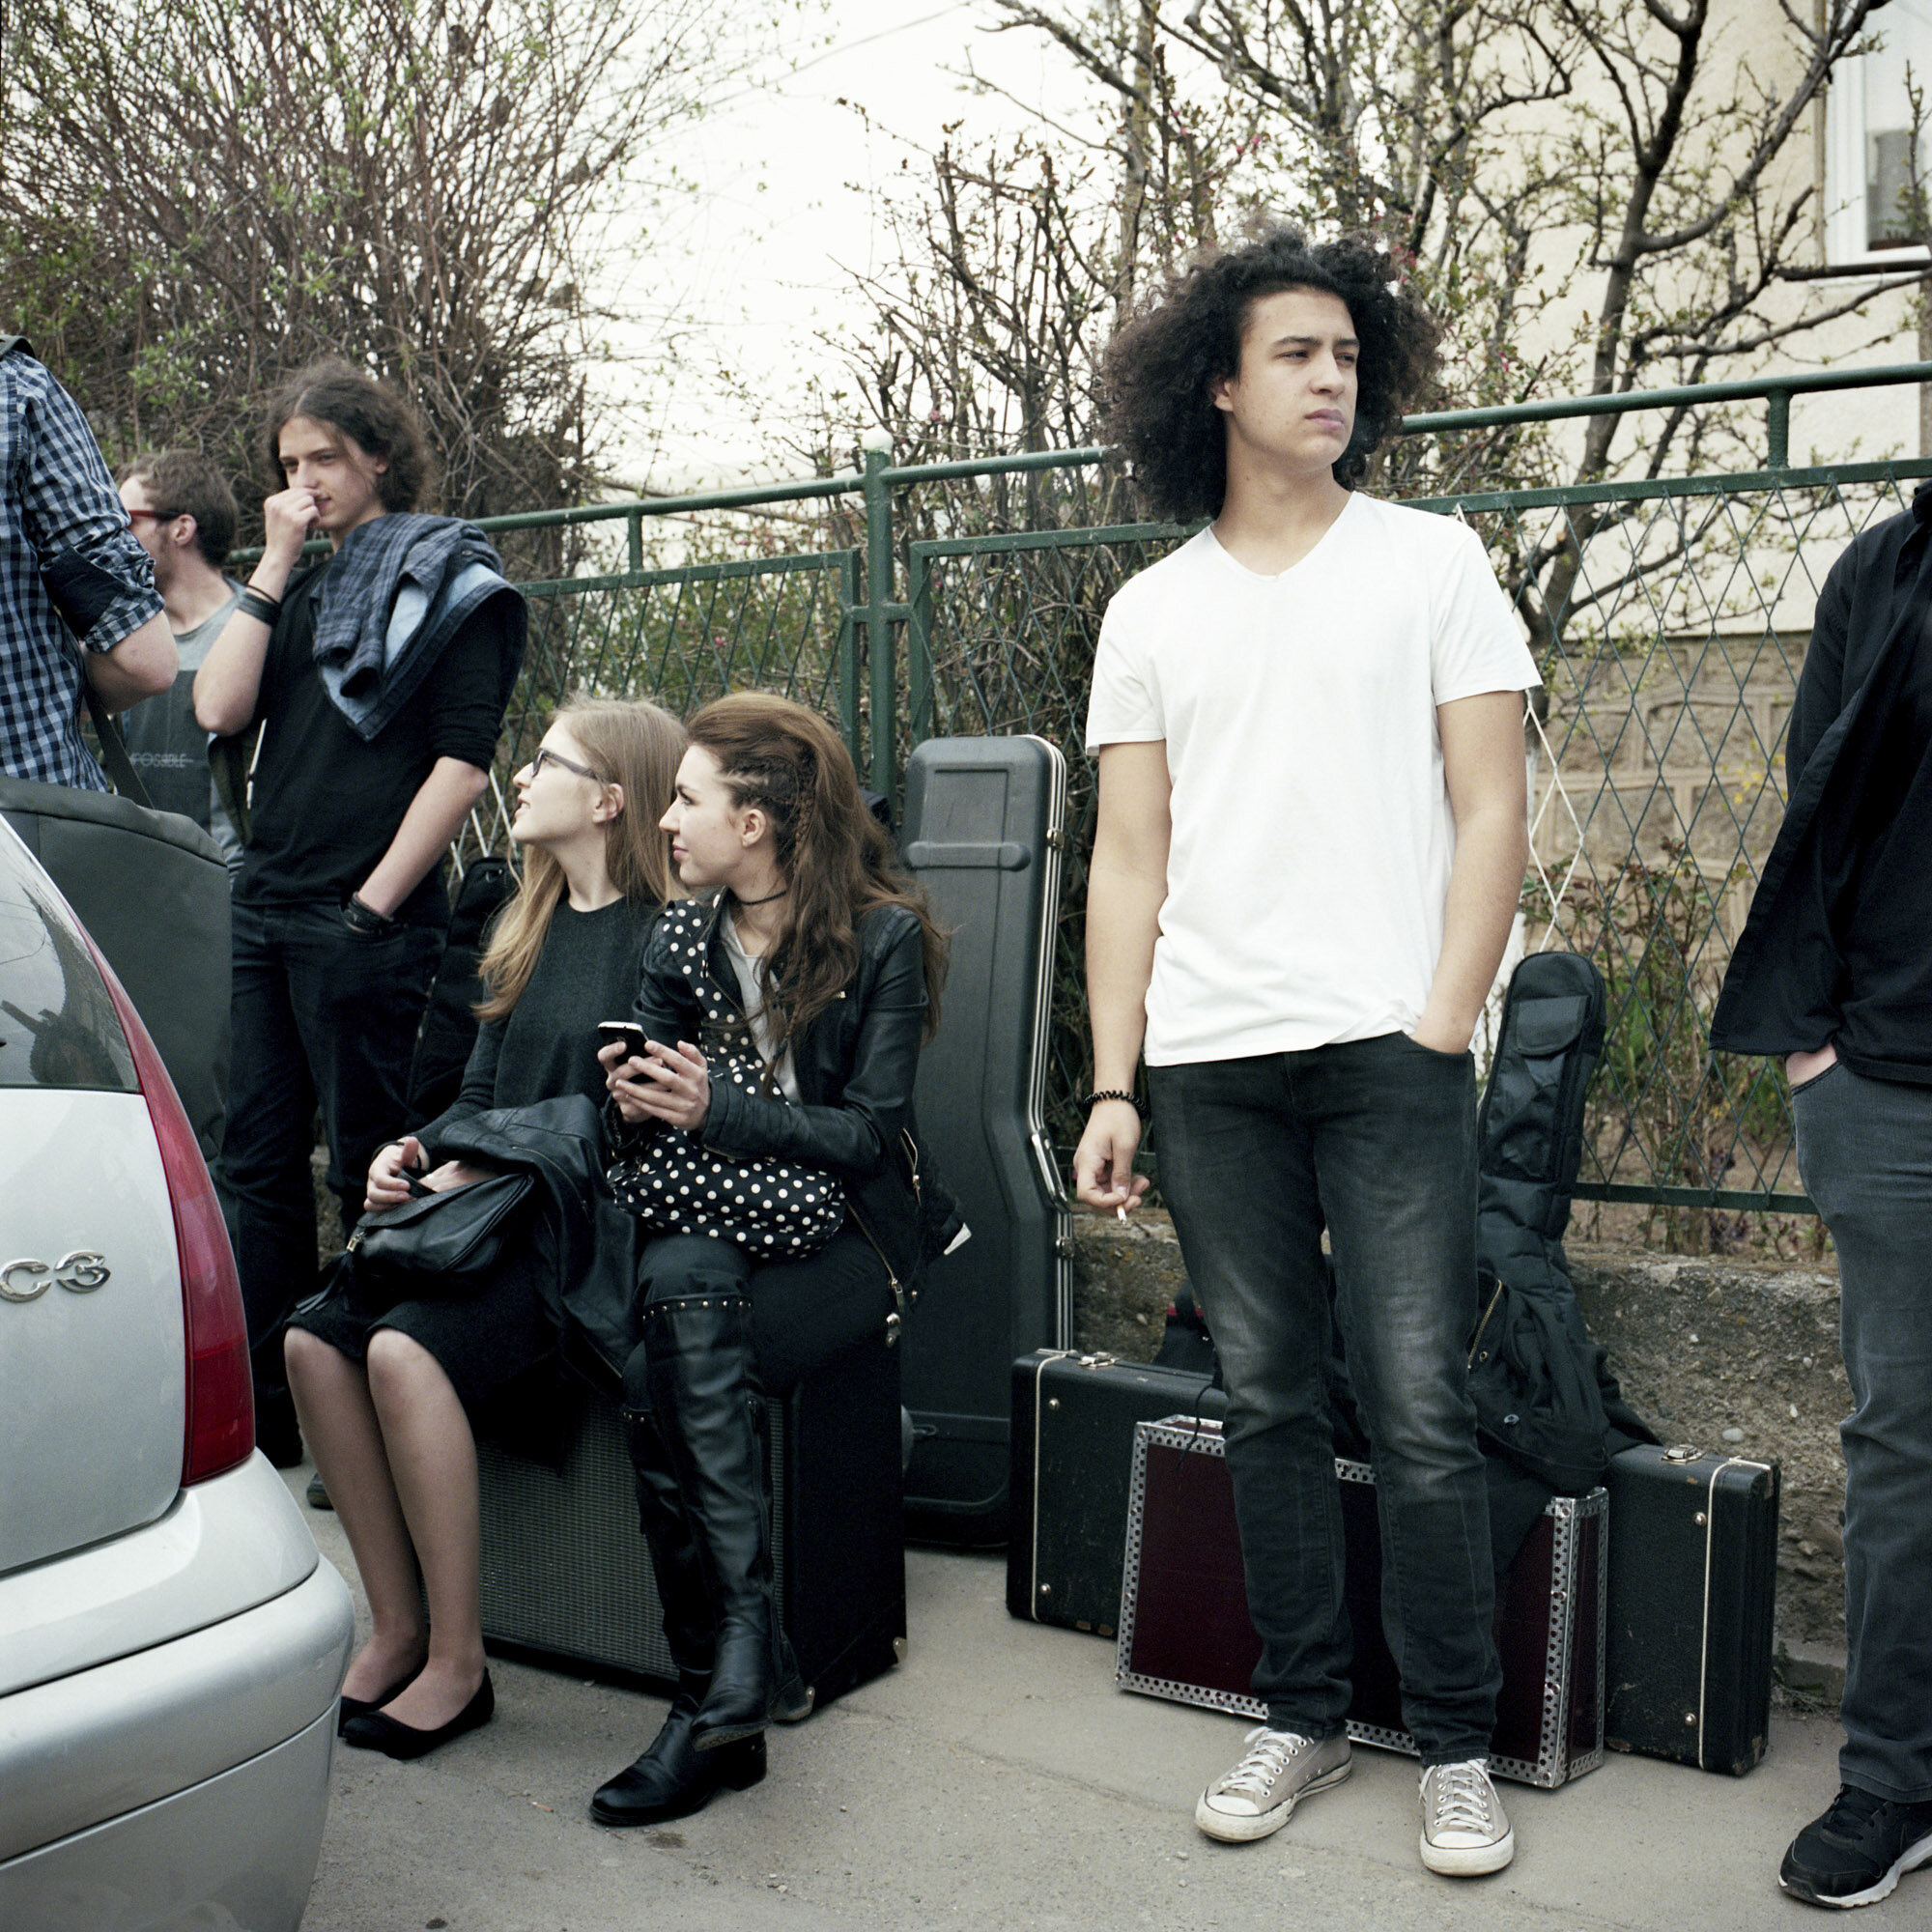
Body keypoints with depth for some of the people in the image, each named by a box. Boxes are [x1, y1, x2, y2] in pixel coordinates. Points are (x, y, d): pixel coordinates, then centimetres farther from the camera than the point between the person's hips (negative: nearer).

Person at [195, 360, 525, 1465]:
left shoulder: (450, 581, 0)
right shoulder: (303, 587, 19)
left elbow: (462, 762, -10)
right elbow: (220, 710, 5)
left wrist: (371, 908, -13)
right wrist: (275, 567, 3)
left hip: (366, 927, -7)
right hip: (265, 912, 7)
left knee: (368, 1167, -1)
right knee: (260, 1158, 8)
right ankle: (268, 1414, 18)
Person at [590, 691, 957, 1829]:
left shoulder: (886, 937, -7)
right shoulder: (683, 940, 10)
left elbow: (872, 1134, -12)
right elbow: (660, 1116, 9)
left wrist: (718, 1108, -23)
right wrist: (639, 1107, -15)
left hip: (850, 1233, -4)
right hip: (714, 1222, 4)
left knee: (663, 1379, -30)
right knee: (680, 1279, -32)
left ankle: (718, 1695, -22)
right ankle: (744, 1661, -27)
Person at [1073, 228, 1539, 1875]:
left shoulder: (1432, 564, 7)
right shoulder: (1152, 612, 13)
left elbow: (1491, 814, 2)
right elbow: (1129, 861, 10)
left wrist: (1440, 1026, -8)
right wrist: (1113, 1087, 4)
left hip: (1388, 1048, -2)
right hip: (1209, 1062, 3)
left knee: (1419, 1406, -3)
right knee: (1268, 1405, 9)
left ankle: (1457, 1746, 11)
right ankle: (1303, 1717, 22)